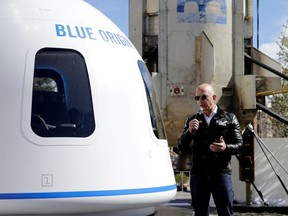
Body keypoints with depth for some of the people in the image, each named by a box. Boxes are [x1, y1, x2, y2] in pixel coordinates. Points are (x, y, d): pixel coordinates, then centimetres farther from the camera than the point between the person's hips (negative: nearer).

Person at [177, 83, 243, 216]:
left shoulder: (229, 119, 7)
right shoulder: (192, 120, 13)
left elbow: (239, 145, 4)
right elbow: (181, 146, 8)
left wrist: (226, 148, -18)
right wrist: (189, 131, -12)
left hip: (221, 173, -3)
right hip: (198, 174, 3)